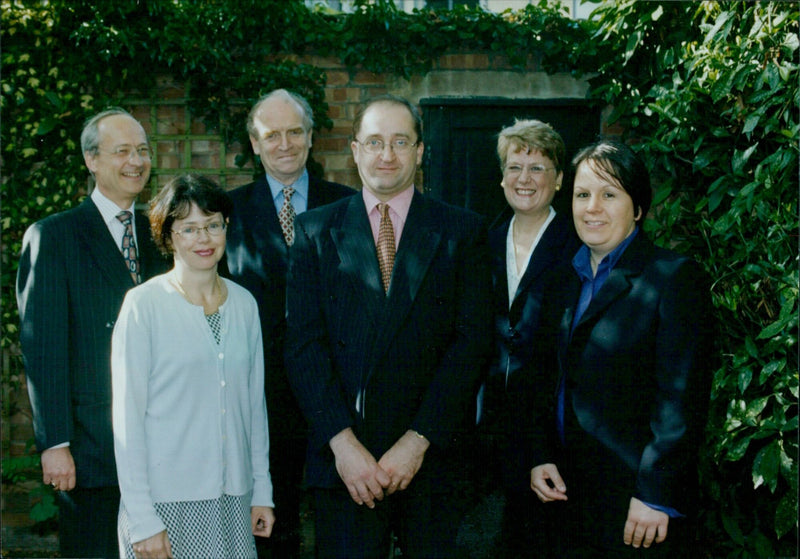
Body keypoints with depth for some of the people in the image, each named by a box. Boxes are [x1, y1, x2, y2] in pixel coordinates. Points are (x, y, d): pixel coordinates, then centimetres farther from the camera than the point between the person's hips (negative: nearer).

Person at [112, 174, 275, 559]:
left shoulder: (244, 304, 7)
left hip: (232, 499, 4)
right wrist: (142, 520, -11)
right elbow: (127, 417, -8)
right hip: (165, 501, -4)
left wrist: (262, 491, 11)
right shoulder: (144, 305, -7)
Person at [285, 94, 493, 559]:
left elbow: (473, 342, -4)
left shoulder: (463, 232, 3)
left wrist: (419, 440, -11)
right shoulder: (316, 231, 6)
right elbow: (304, 344, -1)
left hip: (432, 456, 0)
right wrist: (342, 441, -12)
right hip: (344, 459, 0)